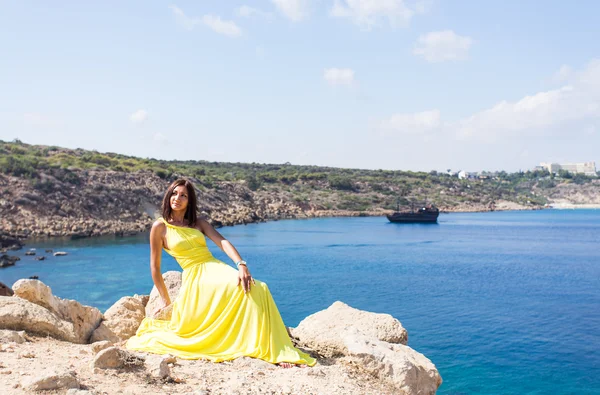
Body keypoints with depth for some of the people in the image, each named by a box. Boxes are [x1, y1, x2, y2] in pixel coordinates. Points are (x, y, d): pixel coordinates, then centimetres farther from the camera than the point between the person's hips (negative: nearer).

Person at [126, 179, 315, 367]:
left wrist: (241, 265, -21)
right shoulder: (160, 227, 6)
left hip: (217, 269, 4)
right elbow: (155, 266, 10)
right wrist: (165, 299, 15)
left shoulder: (198, 223, 15)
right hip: (195, 278, -3)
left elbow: (222, 242, -3)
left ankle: (276, 352, -23)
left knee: (257, 289, -26)